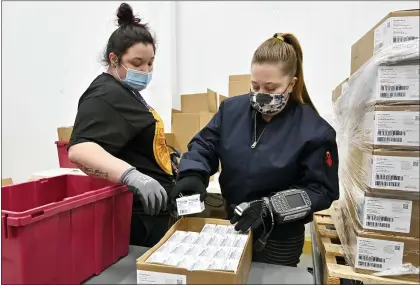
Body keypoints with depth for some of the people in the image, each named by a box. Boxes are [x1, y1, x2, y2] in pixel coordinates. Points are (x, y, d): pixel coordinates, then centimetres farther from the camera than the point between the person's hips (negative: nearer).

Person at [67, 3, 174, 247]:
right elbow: (79, 149, -34)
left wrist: (164, 155, 21)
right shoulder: (106, 96, -19)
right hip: (135, 214, -10)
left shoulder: (126, 92, 13)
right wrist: (132, 175, -47)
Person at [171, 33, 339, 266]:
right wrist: (192, 175, -23)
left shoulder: (314, 130, -15)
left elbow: (320, 189, -13)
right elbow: (204, 145, -2)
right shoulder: (232, 109, -6)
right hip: (232, 225, 3)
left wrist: (270, 208, -26)